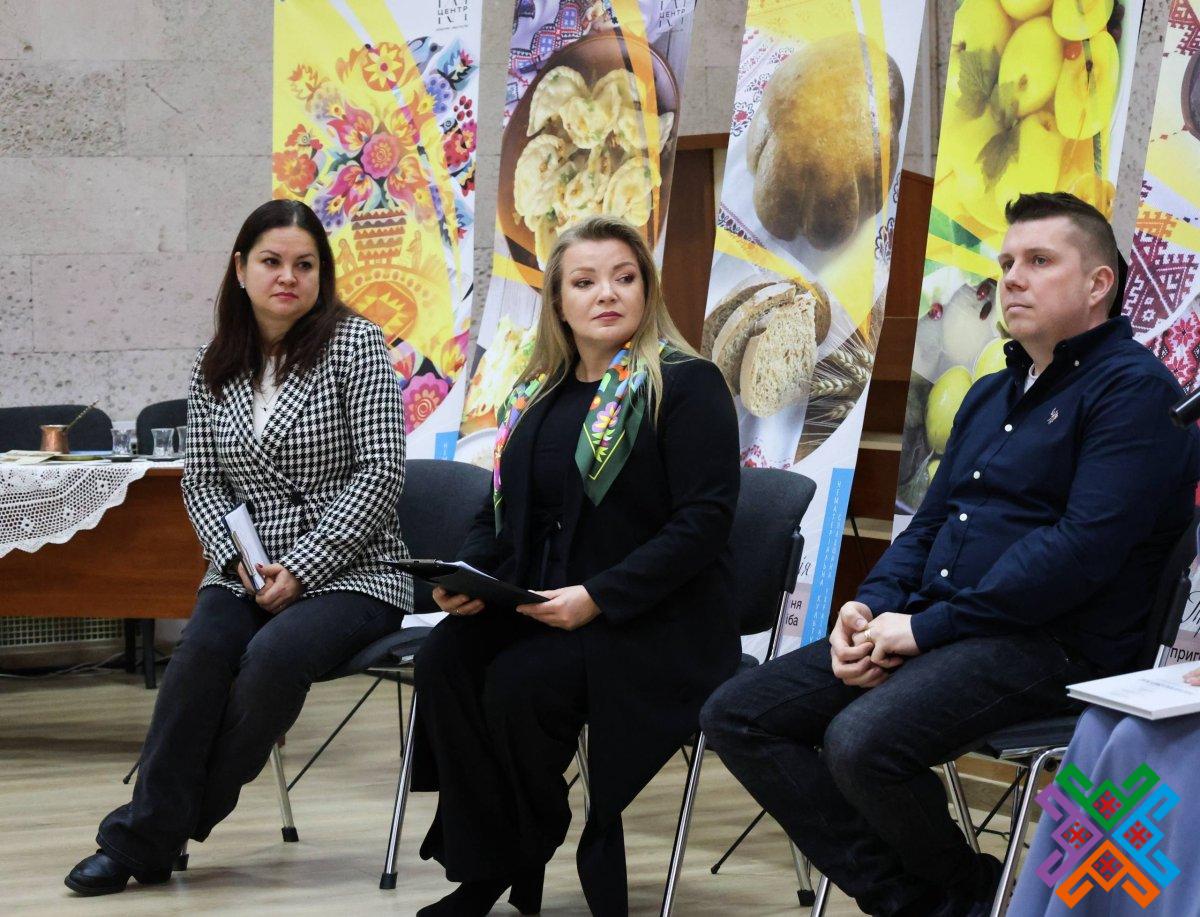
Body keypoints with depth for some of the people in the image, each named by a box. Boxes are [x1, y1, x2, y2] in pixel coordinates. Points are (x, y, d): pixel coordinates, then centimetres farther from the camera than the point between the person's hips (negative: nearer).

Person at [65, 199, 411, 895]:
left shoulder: (354, 344, -4)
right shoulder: (217, 367, 10)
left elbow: (381, 474, -9)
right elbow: (201, 480, 11)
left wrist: (300, 569, -15)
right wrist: (239, 560, -9)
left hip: (347, 573, -3)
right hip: (246, 575, 3)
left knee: (274, 654, -31)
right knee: (203, 649, -28)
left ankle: (151, 835, -17)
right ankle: (142, 835, -22)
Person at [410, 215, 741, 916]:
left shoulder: (687, 385, -7)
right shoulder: (539, 394, 13)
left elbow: (704, 521, -15)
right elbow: (501, 511, 20)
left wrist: (597, 597, -22)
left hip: (653, 623, -6)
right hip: (537, 607, 6)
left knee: (517, 685, -29)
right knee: (444, 660, -22)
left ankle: (531, 855, -2)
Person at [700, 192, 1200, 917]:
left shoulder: (1133, 388, -7)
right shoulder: (990, 394, 22)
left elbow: (1087, 543, -18)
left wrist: (927, 627, -17)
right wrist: (872, 606, 1)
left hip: (1050, 646, -9)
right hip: (935, 630, 9)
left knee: (862, 741, -33)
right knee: (737, 717, -3)